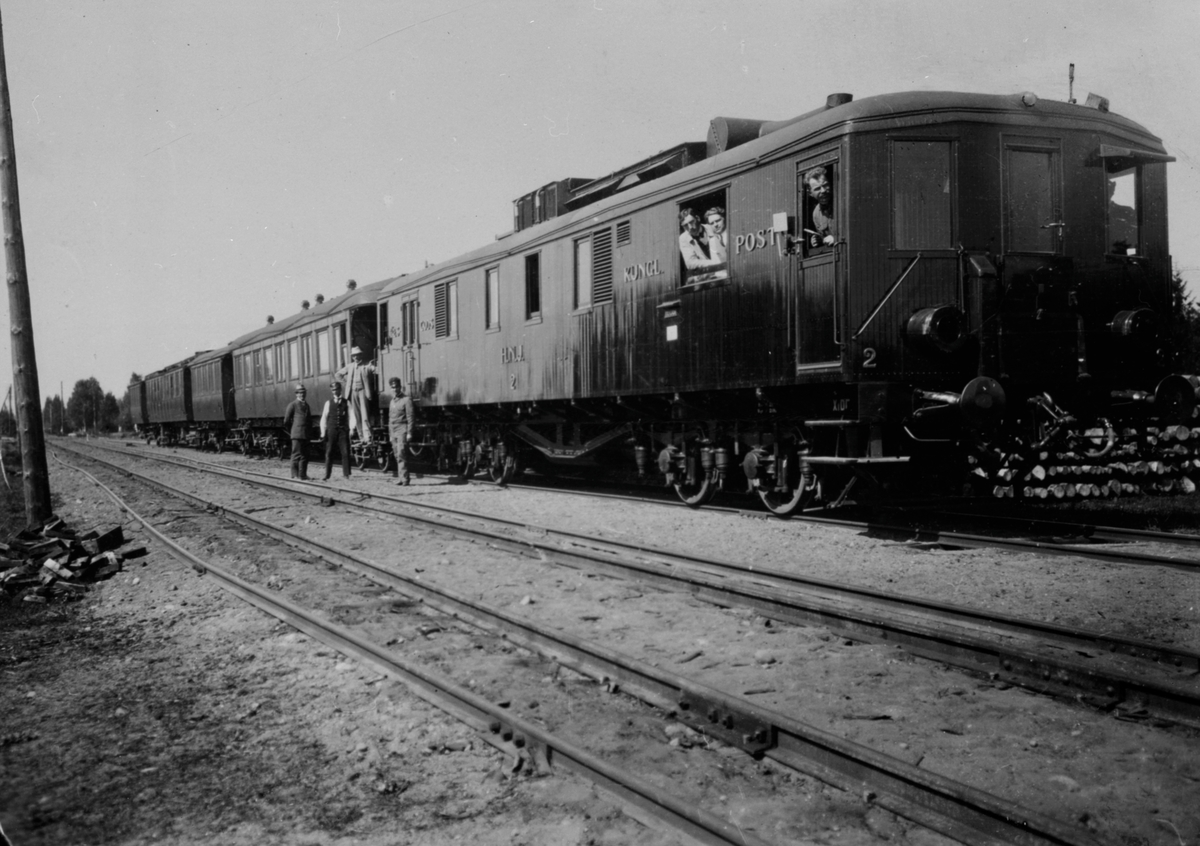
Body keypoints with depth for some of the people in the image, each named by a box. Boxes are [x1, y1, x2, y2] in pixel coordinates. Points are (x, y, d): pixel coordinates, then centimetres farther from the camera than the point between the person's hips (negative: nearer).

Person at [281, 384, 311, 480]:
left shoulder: (306, 405, 18)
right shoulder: (292, 405, -2)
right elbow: (286, 421, -1)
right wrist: (291, 432, 5)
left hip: (306, 435, 7)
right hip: (297, 435, -6)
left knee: (305, 456, 7)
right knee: (297, 455, -6)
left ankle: (303, 475, 13)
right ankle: (295, 475, -3)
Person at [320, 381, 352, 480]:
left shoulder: (346, 403, 9)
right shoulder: (328, 403, 10)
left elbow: (350, 417, 6)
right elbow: (324, 418, 9)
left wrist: (350, 429, -6)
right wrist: (323, 432, 2)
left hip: (343, 430, -1)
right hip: (331, 430, 1)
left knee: (345, 452, -5)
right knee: (329, 453, 0)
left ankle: (347, 474, -2)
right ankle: (327, 475, 4)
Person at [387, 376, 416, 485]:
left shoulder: (407, 400, -4)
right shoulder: (392, 401, 18)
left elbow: (410, 417, -8)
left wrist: (409, 432, -14)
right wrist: (390, 433, 18)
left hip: (402, 430, -7)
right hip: (393, 431, 7)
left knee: (401, 455, -14)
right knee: (397, 455, 5)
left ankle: (404, 478, -13)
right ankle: (401, 477, 9)